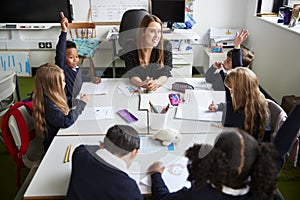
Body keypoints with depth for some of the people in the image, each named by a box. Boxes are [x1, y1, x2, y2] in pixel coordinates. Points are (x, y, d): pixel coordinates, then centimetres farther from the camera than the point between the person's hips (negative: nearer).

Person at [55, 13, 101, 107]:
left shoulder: (77, 68, 4)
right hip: (68, 103, -6)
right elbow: (60, 53, -34)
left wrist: (91, 79, 17)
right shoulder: (63, 69, -17)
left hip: (77, 99, 7)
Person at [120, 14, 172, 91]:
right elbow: (132, 74, -12)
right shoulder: (130, 46, -7)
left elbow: (165, 73, -10)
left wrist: (156, 83, -33)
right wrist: (141, 84, -35)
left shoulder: (166, 45, -4)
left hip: (162, 87, 1)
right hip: (137, 88, 0)